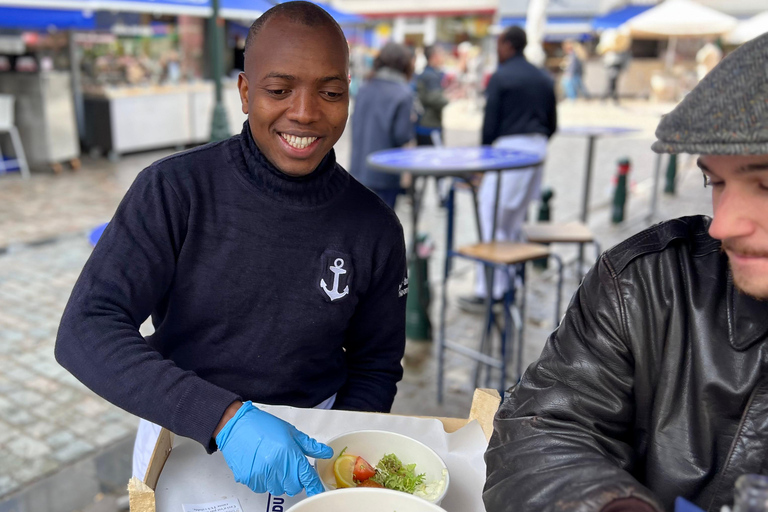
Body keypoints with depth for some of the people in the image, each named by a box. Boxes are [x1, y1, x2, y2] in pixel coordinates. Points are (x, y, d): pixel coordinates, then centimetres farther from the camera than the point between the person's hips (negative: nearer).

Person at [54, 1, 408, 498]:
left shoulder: (376, 229, -6)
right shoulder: (173, 190, -12)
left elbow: (377, 364, 5)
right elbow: (86, 331, -18)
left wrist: (339, 452, -11)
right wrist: (226, 418, -29)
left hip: (308, 442, 0)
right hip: (182, 429, 0)